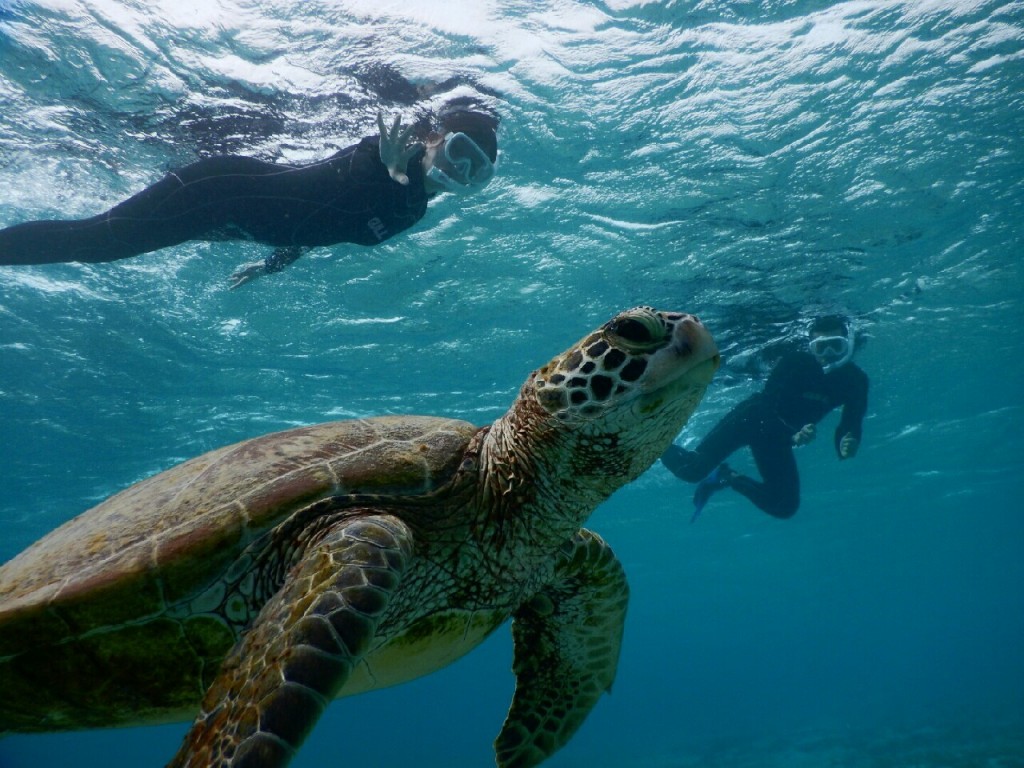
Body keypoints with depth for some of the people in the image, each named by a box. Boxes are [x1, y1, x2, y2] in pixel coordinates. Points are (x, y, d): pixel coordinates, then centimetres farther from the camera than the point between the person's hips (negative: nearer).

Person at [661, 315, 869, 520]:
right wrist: (792, 437, -41)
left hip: (779, 434, 5)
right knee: (692, 469, -22)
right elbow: (767, 406, -24)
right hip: (753, 417, -5)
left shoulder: (855, 380, -10)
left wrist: (847, 445, -35)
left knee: (786, 507, -2)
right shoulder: (793, 362, -21)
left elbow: (850, 427, -11)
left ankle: (726, 477, 18)